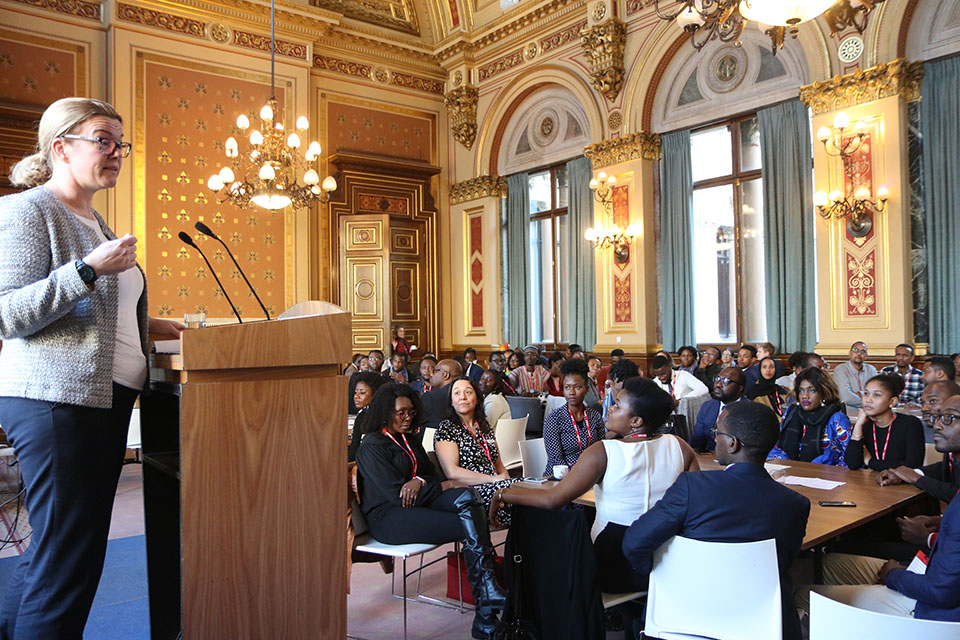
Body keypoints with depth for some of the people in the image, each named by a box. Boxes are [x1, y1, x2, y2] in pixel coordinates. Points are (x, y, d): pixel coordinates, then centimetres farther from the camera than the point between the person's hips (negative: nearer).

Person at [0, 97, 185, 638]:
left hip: (105, 400, 9)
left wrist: (147, 325, 17)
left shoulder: (94, 221, 20)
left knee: (56, 551, 15)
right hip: (55, 399, -9)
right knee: (68, 559, -5)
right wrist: (90, 268, -21)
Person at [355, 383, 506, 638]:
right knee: (470, 527, -23)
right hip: (388, 517, -7)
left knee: (466, 496, -25)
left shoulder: (410, 441, 20)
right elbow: (396, 495, -14)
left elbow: (432, 476, 15)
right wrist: (443, 486, -12)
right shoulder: (372, 447, -6)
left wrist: (421, 481, -11)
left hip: (418, 503, 7)